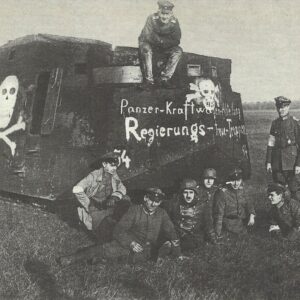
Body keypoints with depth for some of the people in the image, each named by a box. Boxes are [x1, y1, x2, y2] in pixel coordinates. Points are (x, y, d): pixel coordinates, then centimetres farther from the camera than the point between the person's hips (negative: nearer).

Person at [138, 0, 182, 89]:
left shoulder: (174, 22, -13)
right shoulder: (152, 18, -21)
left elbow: (176, 41, -15)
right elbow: (147, 37, -26)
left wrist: (161, 40, -25)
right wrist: (161, 40, -25)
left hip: (165, 46, 3)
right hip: (148, 43, -3)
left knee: (178, 51, -20)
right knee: (146, 49, -36)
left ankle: (164, 78, -19)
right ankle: (149, 79, -29)